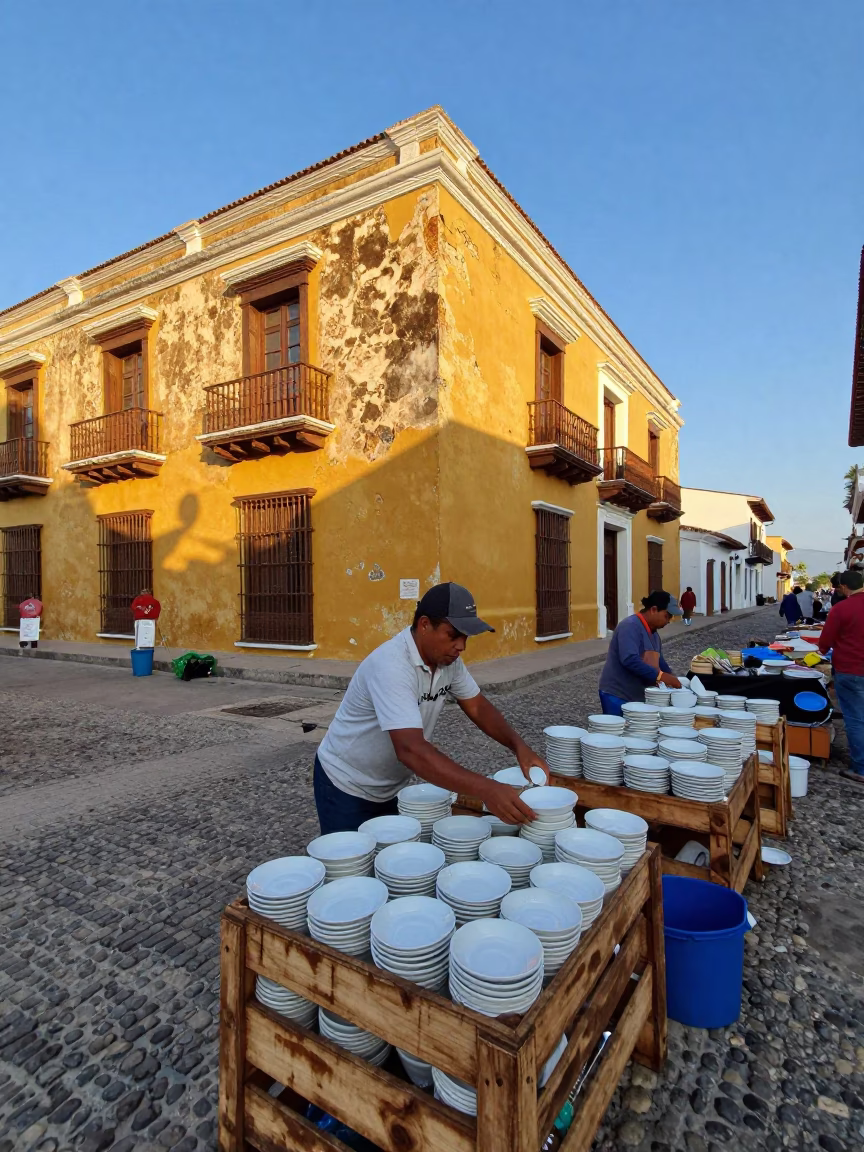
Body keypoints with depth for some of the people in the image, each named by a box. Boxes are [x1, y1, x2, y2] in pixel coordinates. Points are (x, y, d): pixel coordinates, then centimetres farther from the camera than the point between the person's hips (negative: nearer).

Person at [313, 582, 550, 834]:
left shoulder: (448, 658, -10)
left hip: (394, 786, 7)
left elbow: (478, 707, 0)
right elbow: (410, 749, -43)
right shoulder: (391, 665, -34)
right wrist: (487, 789, -50)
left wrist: (518, 746, -17)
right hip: (347, 787, -7)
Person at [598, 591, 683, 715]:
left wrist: (671, 679, 2)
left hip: (638, 697, 9)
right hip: (617, 695, -9)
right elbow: (630, 660, -30)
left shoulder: (653, 632, 13)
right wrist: (659, 676, -30)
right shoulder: (630, 626, -18)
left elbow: (658, 660, 19)